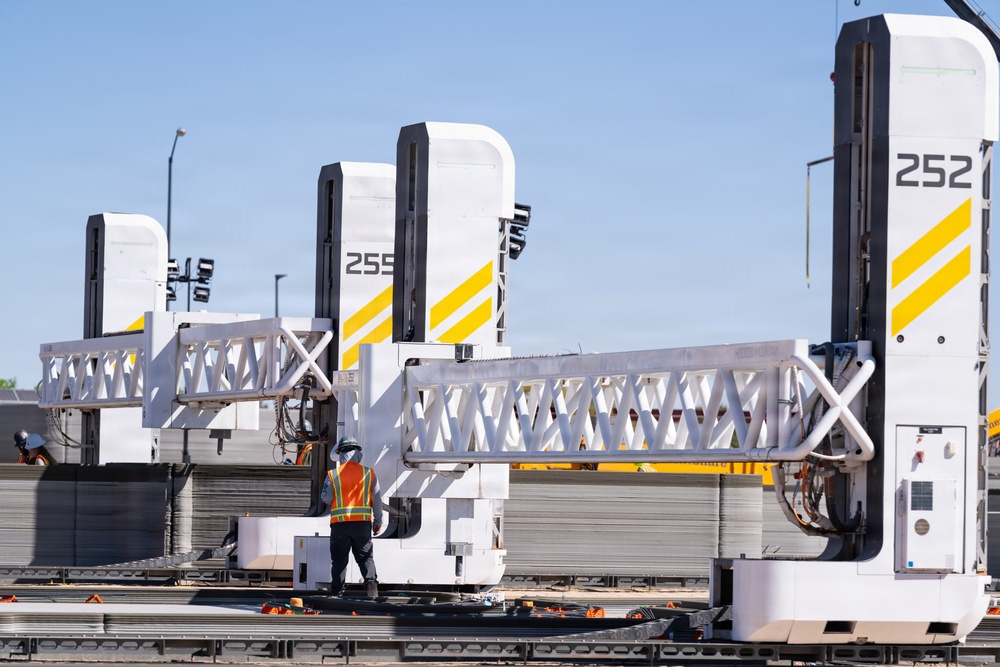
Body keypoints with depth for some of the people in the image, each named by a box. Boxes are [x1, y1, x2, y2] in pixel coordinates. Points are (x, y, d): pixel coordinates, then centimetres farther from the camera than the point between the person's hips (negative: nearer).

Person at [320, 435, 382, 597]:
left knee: (339, 559, 8)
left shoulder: (333, 475, -2)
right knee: (365, 557, 7)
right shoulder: (368, 473, 2)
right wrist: (378, 521, 16)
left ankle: (337, 589, 6)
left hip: (340, 523, -1)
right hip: (363, 522, 1)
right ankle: (371, 580, -16)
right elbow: (377, 499, 6)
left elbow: (326, 499, 0)